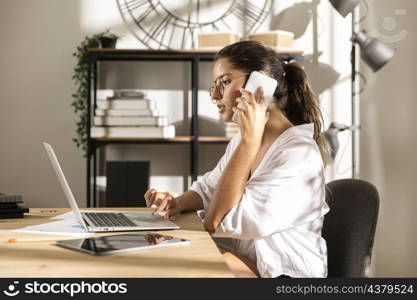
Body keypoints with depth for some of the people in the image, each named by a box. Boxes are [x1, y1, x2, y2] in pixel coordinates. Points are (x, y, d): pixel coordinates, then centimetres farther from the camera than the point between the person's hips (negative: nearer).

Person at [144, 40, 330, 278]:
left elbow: (216, 221, -25)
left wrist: (249, 140, -24)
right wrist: (177, 203, -4)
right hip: (251, 264, 8)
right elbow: (207, 189, 19)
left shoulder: (298, 152, -22)